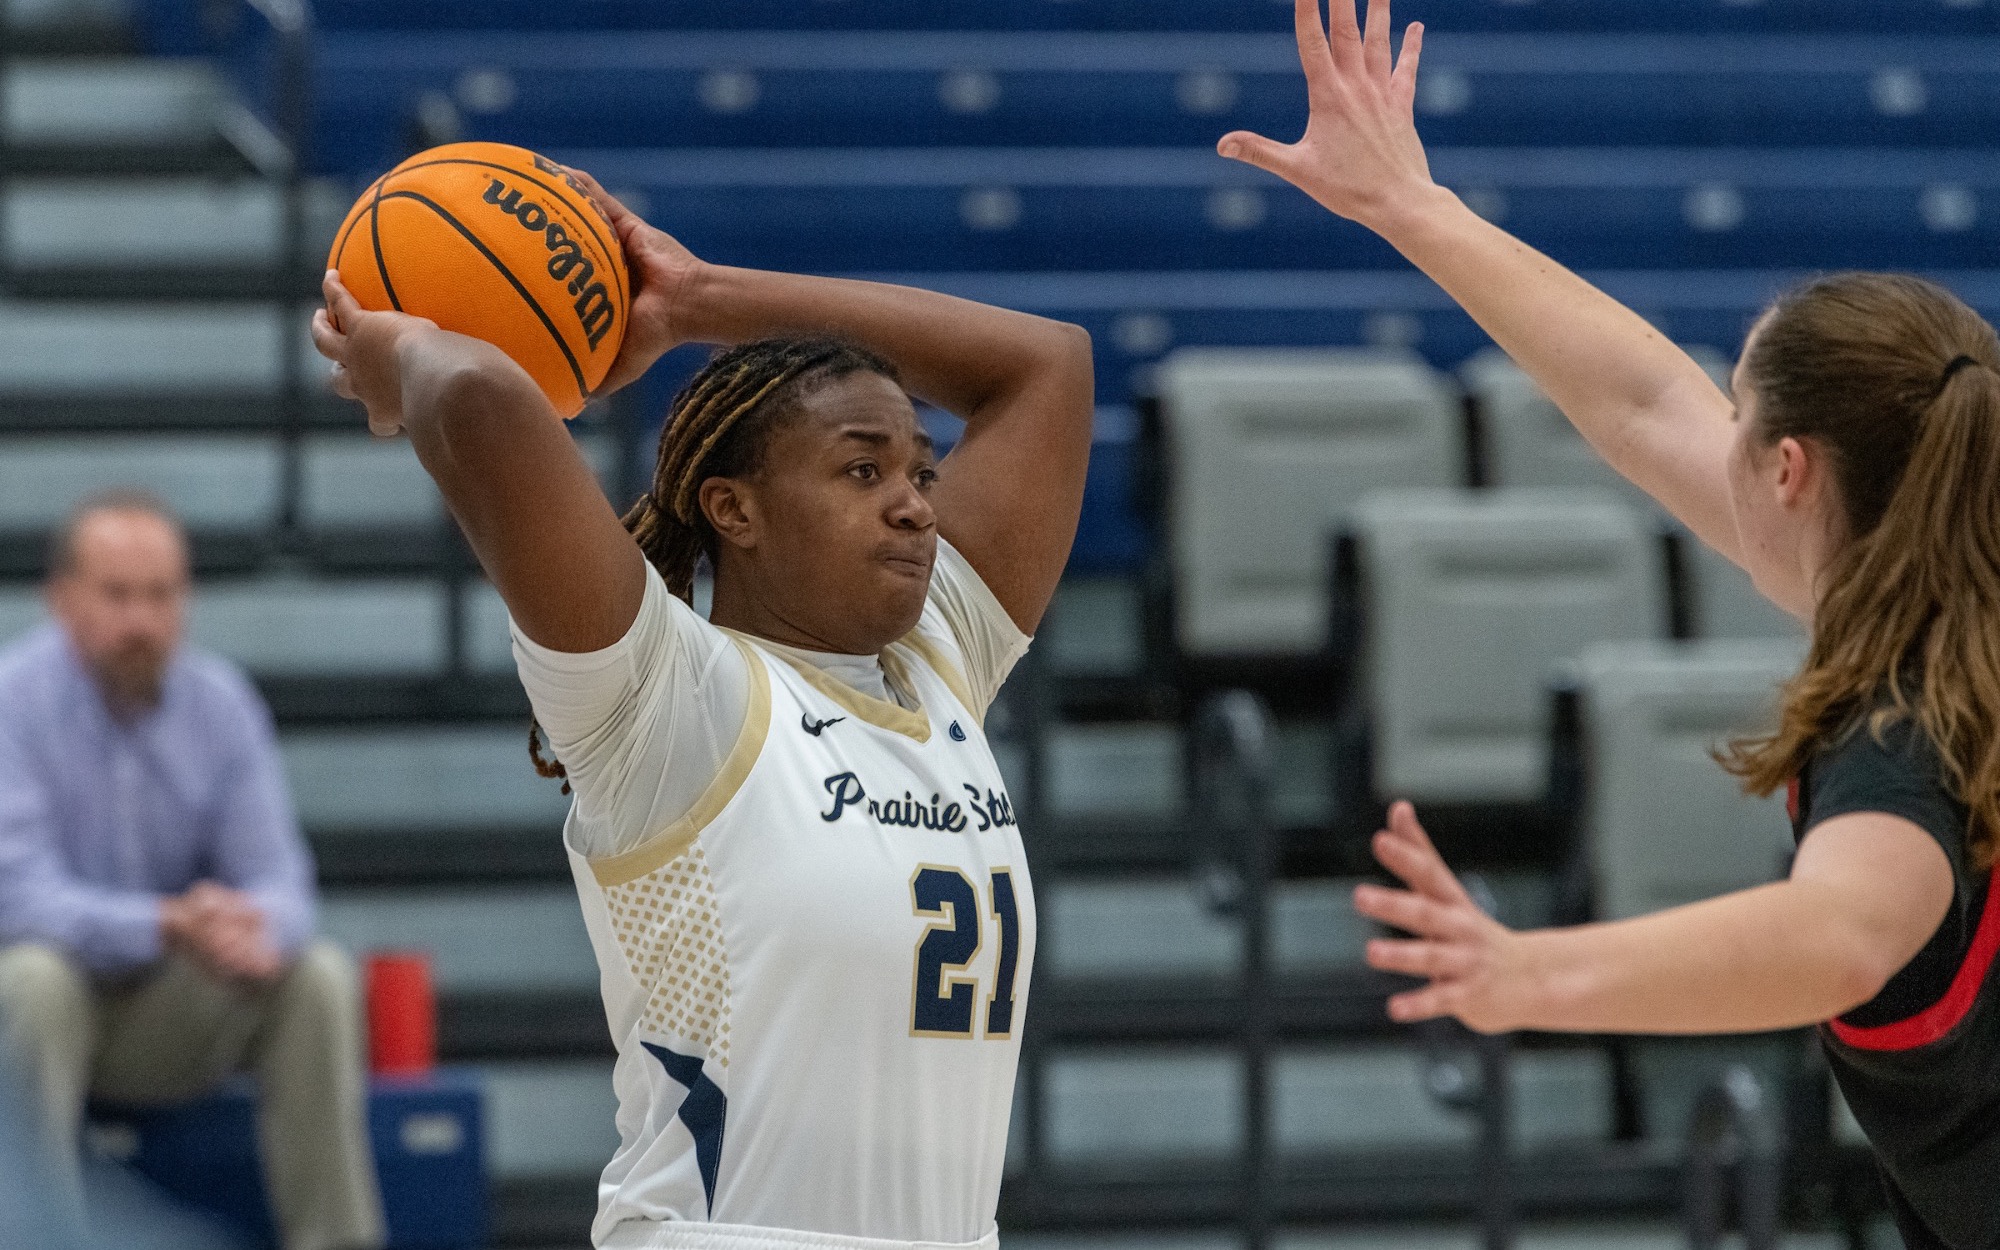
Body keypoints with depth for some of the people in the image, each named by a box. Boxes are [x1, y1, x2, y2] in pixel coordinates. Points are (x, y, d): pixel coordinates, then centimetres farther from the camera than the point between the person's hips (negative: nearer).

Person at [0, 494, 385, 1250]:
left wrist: (259, 932, -33)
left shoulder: (220, 701, -2)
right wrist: (167, 926, -40)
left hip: (169, 1017, 4)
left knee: (319, 977, -20)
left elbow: (275, 876, -6)